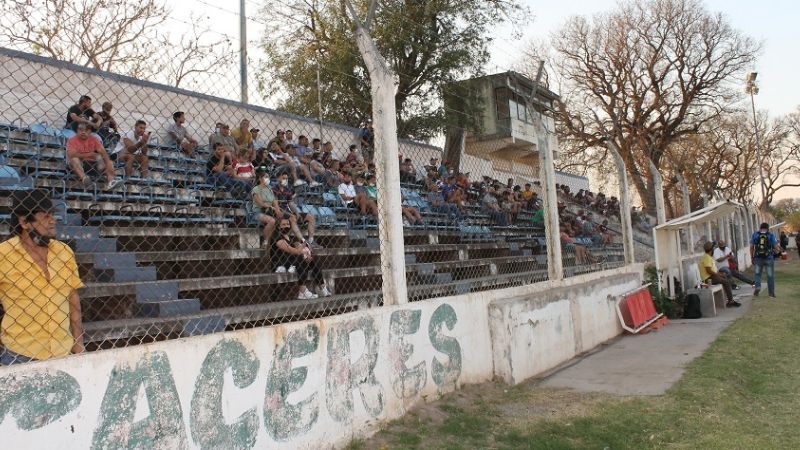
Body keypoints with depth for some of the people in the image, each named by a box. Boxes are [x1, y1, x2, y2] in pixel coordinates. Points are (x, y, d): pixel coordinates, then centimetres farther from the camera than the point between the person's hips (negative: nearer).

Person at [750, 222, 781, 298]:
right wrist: (778, 250, 19)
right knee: (770, 275, 9)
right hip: (769, 258, -1)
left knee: (757, 274, 16)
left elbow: (751, 247, -1)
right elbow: (776, 247, -5)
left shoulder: (755, 235, 1)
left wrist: (752, 257, 7)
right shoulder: (771, 235, -2)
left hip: (758, 258, 1)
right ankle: (771, 292, 14)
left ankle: (757, 287, -5)